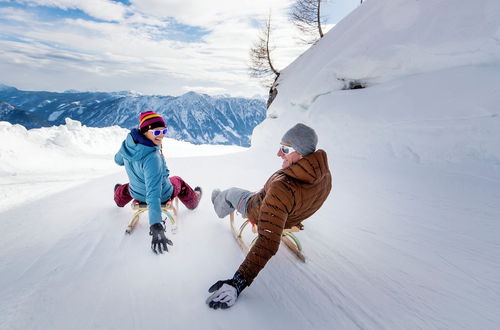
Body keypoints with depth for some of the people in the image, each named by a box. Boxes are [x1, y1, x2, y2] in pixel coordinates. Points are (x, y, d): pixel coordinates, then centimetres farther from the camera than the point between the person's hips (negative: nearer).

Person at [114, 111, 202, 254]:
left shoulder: (128, 142, -19)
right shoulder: (153, 158, -41)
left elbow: (118, 160, 4)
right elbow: (153, 195, -45)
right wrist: (156, 228, -45)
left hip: (137, 193, 5)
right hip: (163, 195, -5)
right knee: (178, 182, 27)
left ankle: (118, 194, 74)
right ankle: (193, 201, 54)